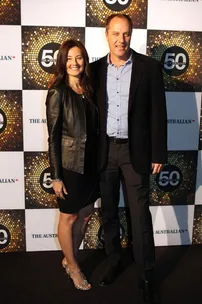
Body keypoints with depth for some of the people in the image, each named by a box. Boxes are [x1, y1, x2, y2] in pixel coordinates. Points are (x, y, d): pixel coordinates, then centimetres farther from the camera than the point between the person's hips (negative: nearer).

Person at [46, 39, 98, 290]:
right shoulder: (58, 92, -11)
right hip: (69, 164, -6)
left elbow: (93, 128, 9)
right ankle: (73, 266, 31)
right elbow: (53, 137, -13)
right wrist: (56, 176, -14)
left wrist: (99, 161, 9)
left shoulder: (88, 89, 7)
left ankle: (69, 259, 38)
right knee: (69, 217, 10)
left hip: (90, 162, 7)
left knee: (85, 215, 16)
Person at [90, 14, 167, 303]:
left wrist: (158, 154, -6)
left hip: (135, 151, -3)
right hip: (105, 151, 3)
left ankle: (146, 273, 20)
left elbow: (158, 113, -4)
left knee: (140, 214, 3)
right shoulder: (96, 69, 3)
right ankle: (113, 260, 35)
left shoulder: (149, 67, -4)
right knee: (108, 211, 15)